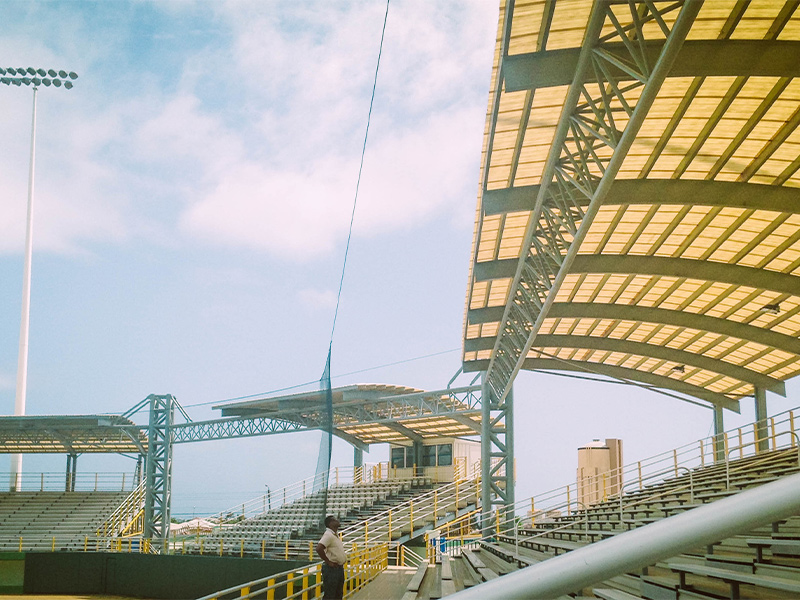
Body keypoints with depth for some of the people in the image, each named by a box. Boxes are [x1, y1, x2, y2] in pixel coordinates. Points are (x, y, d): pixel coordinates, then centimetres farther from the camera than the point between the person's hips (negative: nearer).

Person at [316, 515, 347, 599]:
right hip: (331, 569, -10)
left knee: (338, 595, 15)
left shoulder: (335, 535, 14)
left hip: (340, 568, 10)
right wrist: (328, 561, -22)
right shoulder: (328, 535, -17)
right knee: (329, 596, -6)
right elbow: (319, 548, -30)